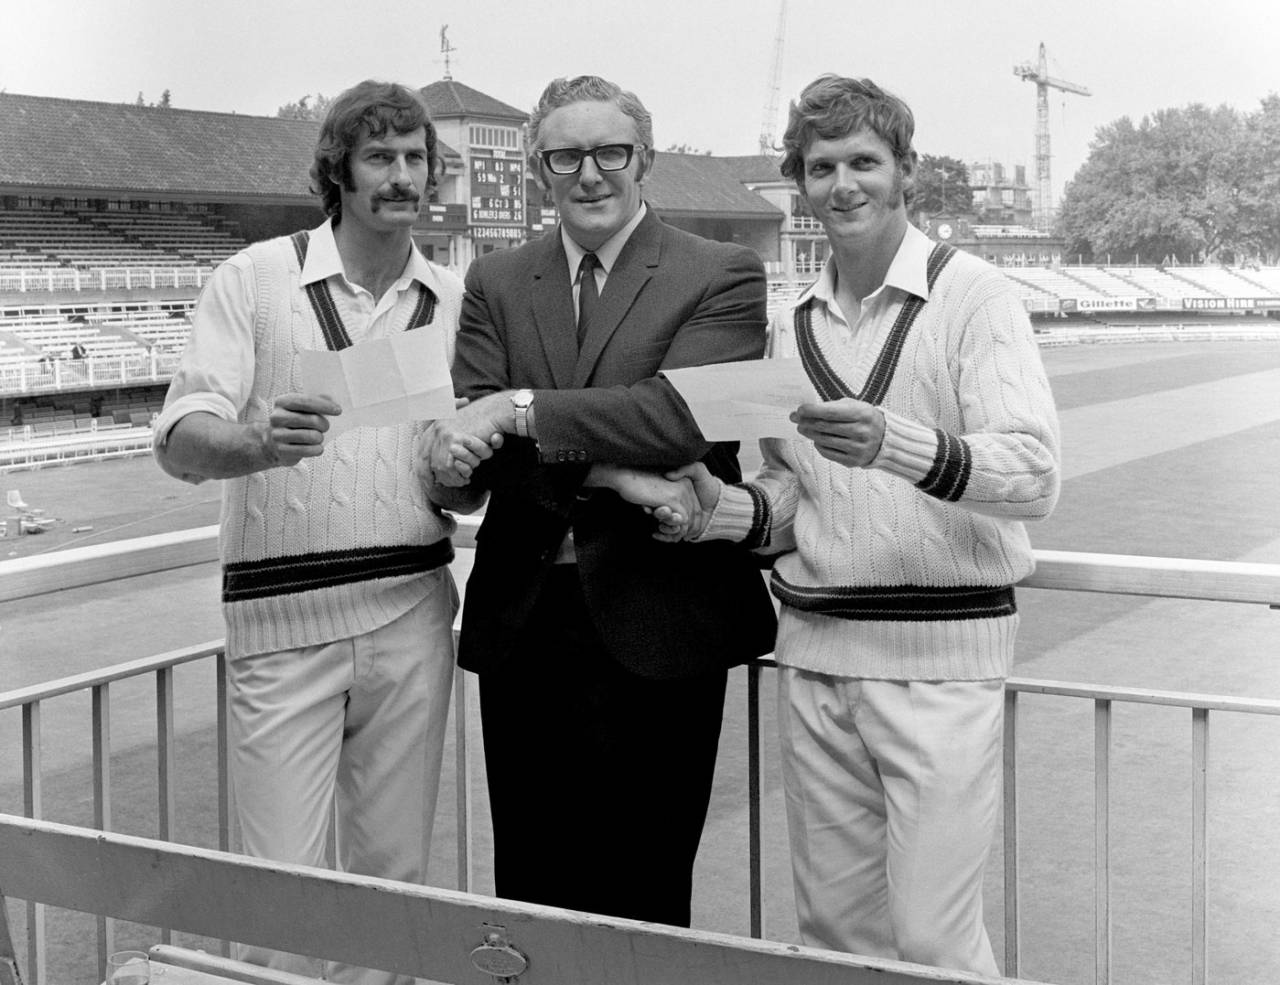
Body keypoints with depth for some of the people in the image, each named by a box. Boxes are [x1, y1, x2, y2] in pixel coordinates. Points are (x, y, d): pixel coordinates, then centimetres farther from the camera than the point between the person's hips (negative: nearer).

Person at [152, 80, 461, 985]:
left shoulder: (456, 299, 8)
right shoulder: (256, 278, -1)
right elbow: (181, 441, -9)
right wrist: (258, 443, -30)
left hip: (413, 613, 3)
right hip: (283, 619, -3)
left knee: (394, 873, 10)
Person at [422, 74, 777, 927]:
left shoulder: (722, 275, 0)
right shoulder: (497, 283, 11)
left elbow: (680, 413, -17)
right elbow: (469, 453, -1)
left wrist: (519, 410, -20)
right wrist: (608, 470, -19)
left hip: (656, 625, -3)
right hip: (522, 625, 3)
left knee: (645, 897, 6)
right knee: (529, 892, 11)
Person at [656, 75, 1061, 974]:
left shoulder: (973, 295, -4)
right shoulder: (790, 326, 12)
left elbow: (1035, 474, -14)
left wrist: (898, 445, -30)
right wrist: (721, 511, -2)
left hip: (939, 654, -5)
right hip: (813, 653, 5)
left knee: (932, 938, -4)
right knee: (834, 925, 11)